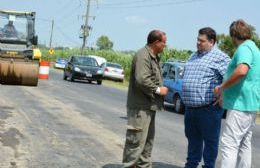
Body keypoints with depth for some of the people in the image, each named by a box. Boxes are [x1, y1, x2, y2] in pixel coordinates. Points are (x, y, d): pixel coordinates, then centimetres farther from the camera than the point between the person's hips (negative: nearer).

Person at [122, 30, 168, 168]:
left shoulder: (153, 57, 17)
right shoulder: (143, 56, -17)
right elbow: (142, 80, -26)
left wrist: (161, 88, 8)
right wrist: (158, 90, -15)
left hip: (149, 106, 11)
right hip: (140, 107, -11)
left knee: (148, 140, 17)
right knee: (137, 141, -7)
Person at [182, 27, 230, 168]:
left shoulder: (219, 57, -10)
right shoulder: (194, 56, 17)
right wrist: (186, 100, 20)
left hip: (209, 109, -8)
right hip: (190, 108, 8)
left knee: (210, 140, 3)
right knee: (193, 139, 19)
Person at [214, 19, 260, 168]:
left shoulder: (244, 48, -13)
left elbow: (241, 71, -32)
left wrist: (222, 87, -20)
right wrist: (225, 95, 29)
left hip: (241, 104, -10)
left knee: (229, 143, -11)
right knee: (244, 144, 15)